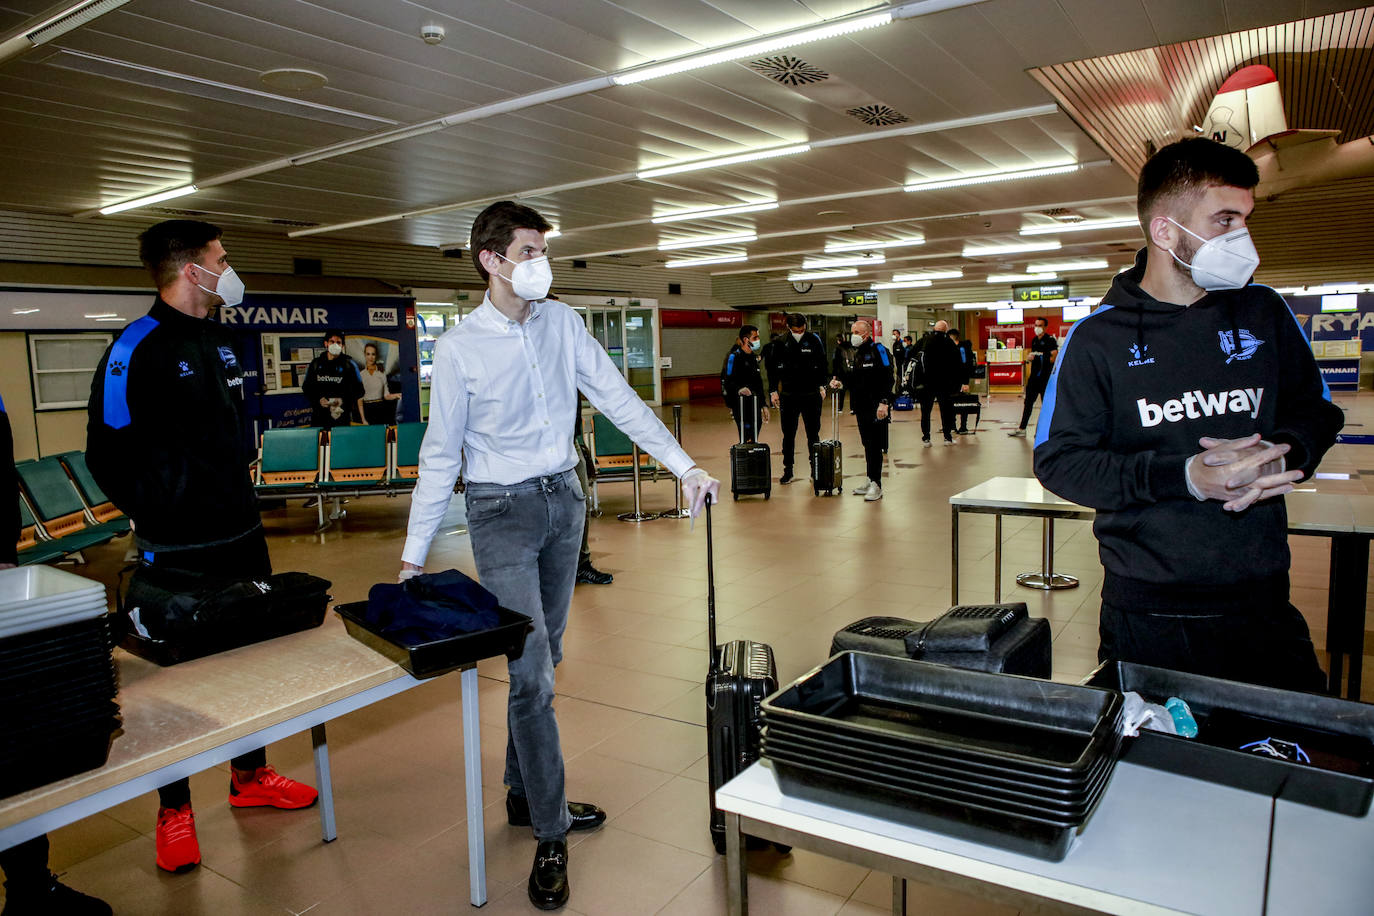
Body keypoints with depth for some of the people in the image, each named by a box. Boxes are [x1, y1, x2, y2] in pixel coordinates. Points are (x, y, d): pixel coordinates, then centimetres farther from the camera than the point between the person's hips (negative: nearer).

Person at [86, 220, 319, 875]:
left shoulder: (219, 345, 12)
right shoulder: (137, 348, -13)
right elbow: (108, 453, -13)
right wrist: (156, 519, -10)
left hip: (242, 536, 7)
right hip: (177, 551, -7)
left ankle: (250, 776, 33)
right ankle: (174, 808, 23)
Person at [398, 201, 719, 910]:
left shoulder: (562, 323, 2)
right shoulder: (458, 348, -9)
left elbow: (619, 400, 2)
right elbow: (440, 455, -5)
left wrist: (684, 465, -3)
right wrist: (414, 554, -4)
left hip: (563, 500, 5)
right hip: (502, 511, -5)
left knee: (543, 660, 14)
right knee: (531, 673, -6)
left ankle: (525, 793, 32)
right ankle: (550, 835, 7)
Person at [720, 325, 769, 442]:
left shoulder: (753, 358, 19)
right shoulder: (734, 356, -7)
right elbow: (727, 381, -13)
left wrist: (763, 405, 24)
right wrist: (739, 389, -31)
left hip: (755, 403, 8)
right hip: (741, 405, -8)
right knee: (746, 439, -14)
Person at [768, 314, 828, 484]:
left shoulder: (814, 341, -2)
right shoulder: (781, 344, -1)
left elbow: (822, 365, 5)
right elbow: (773, 368, 5)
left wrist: (821, 385, -6)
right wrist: (774, 390, 0)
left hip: (811, 396, -1)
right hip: (788, 396, 1)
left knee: (813, 434, 7)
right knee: (788, 435, 6)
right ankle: (788, 470, 14)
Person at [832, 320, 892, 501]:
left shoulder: (879, 351, -8)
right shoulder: (857, 354, 17)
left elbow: (887, 378, -15)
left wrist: (884, 402, -22)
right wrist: (840, 382, 4)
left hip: (876, 407, -8)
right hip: (861, 407, 8)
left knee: (875, 445, -6)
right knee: (867, 444, 13)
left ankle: (876, 485, -2)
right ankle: (869, 479, 21)